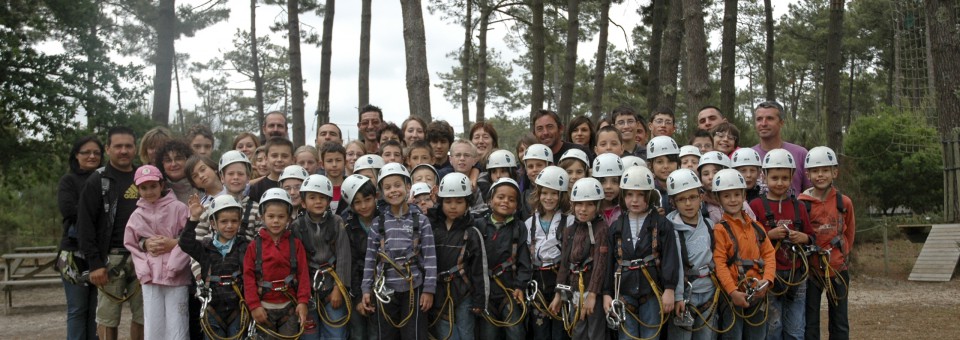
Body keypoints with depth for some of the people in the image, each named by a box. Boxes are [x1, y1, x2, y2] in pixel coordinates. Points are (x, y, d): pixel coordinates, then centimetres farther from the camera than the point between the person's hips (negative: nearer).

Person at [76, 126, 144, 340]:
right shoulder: (97, 181, 0)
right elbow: (85, 225, -4)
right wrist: (95, 263, -12)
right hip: (111, 258, -4)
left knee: (143, 315, 6)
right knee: (108, 317, 2)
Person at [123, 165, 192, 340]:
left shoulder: (178, 208, -3)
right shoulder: (136, 215, 8)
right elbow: (132, 246, 14)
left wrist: (173, 265, -10)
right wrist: (143, 270, 1)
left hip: (177, 277, -3)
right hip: (150, 278, 4)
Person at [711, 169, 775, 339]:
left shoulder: (756, 227, 11)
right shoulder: (720, 229, -7)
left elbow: (769, 254, 6)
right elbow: (719, 263, -14)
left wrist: (766, 280, -10)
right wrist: (732, 291, -21)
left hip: (757, 294, 6)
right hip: (733, 295, -6)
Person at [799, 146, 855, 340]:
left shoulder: (844, 202, -2)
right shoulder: (802, 204, -9)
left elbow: (850, 232, 11)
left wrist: (843, 254, 12)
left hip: (838, 268, 2)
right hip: (811, 268, -2)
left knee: (840, 323, 12)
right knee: (810, 323, 5)